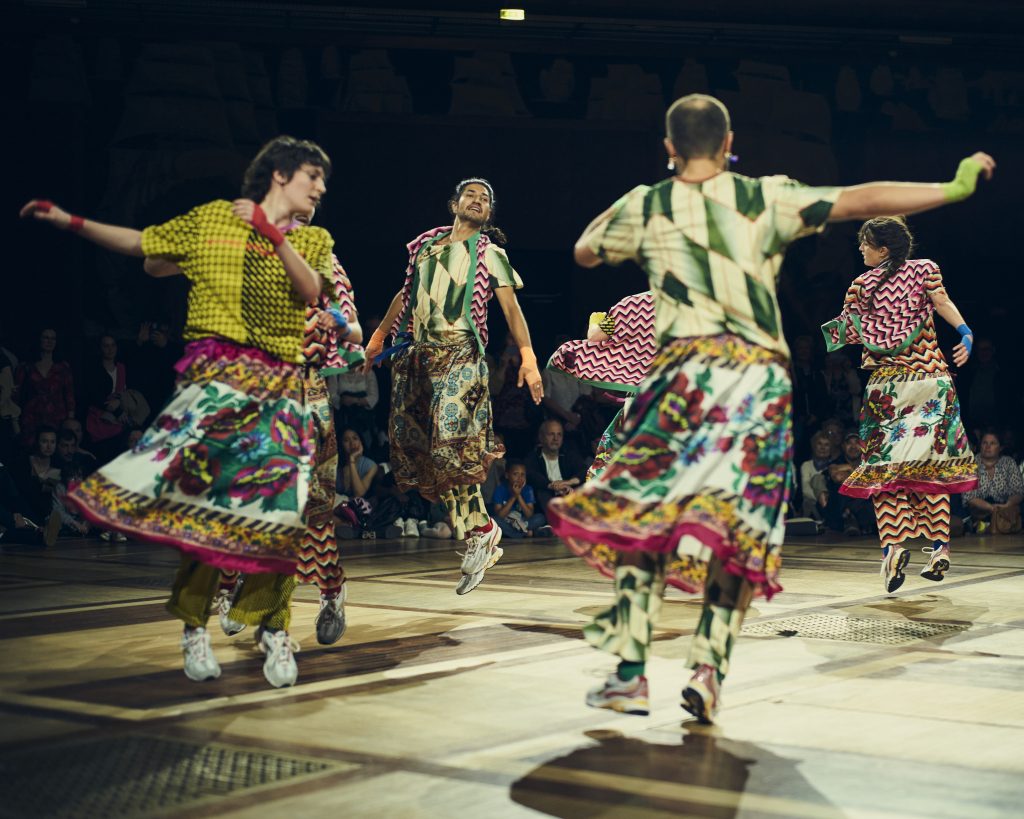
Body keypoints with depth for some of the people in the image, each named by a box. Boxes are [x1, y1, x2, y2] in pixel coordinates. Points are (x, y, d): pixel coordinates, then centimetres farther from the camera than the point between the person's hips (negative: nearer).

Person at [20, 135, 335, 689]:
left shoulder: (313, 241, 14)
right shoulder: (213, 218, 9)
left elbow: (309, 290, -6)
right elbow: (140, 246, 14)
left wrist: (273, 234, -15)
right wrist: (70, 221, 9)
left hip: (280, 383, 2)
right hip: (217, 367, -2)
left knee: (277, 503, -6)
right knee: (201, 495, -9)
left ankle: (271, 627, 9)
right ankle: (195, 627, 5)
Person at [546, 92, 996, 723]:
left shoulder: (645, 207, 11)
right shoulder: (767, 199, 10)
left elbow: (585, 252, 28)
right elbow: (861, 201, 5)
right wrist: (954, 188, 12)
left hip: (690, 367, -1)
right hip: (765, 377, 1)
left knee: (643, 515, 2)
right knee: (739, 529, 5)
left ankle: (630, 671, -4)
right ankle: (709, 670, -3)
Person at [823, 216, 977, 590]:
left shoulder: (862, 285, 6)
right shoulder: (924, 269, 8)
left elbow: (848, 332, 5)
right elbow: (942, 301, -9)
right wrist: (966, 334, -18)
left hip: (886, 383, -1)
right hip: (930, 375, 2)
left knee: (885, 462, 0)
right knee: (931, 462, 8)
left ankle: (892, 545, -15)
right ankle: (940, 548, 5)